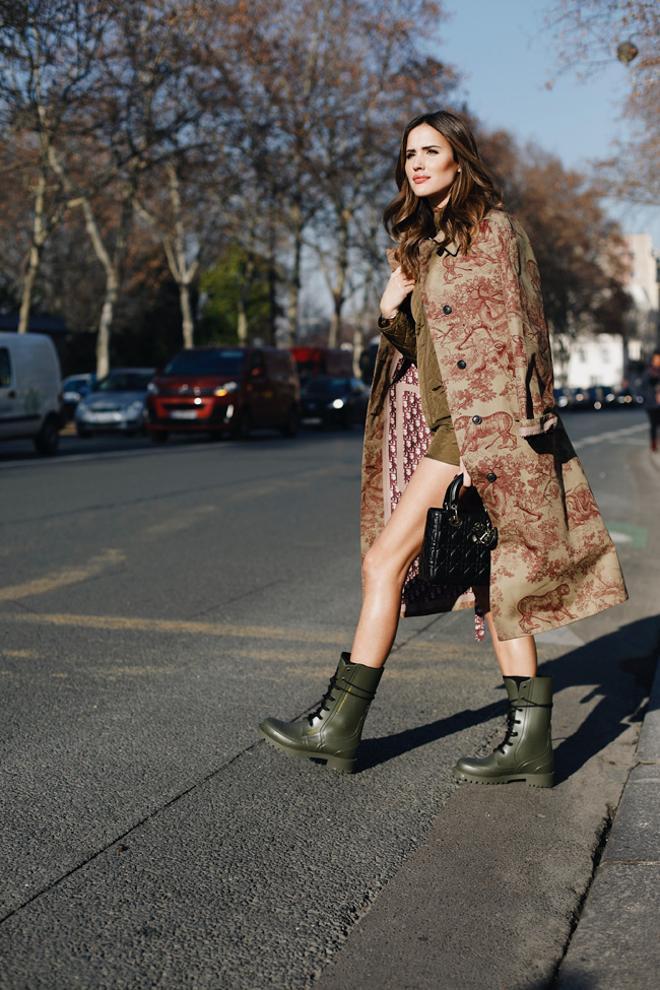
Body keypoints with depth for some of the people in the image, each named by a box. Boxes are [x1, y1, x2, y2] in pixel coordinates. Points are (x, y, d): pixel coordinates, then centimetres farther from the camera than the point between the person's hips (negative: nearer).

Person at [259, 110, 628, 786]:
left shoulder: (493, 228, -4)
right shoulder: (420, 241, 20)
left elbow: (515, 335, -10)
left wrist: (487, 440, -17)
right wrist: (390, 311, 1)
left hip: (482, 421, -8)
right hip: (439, 424, 8)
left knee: (385, 560, -10)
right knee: (490, 577, 6)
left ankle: (339, 724, -1)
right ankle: (530, 738, 10)